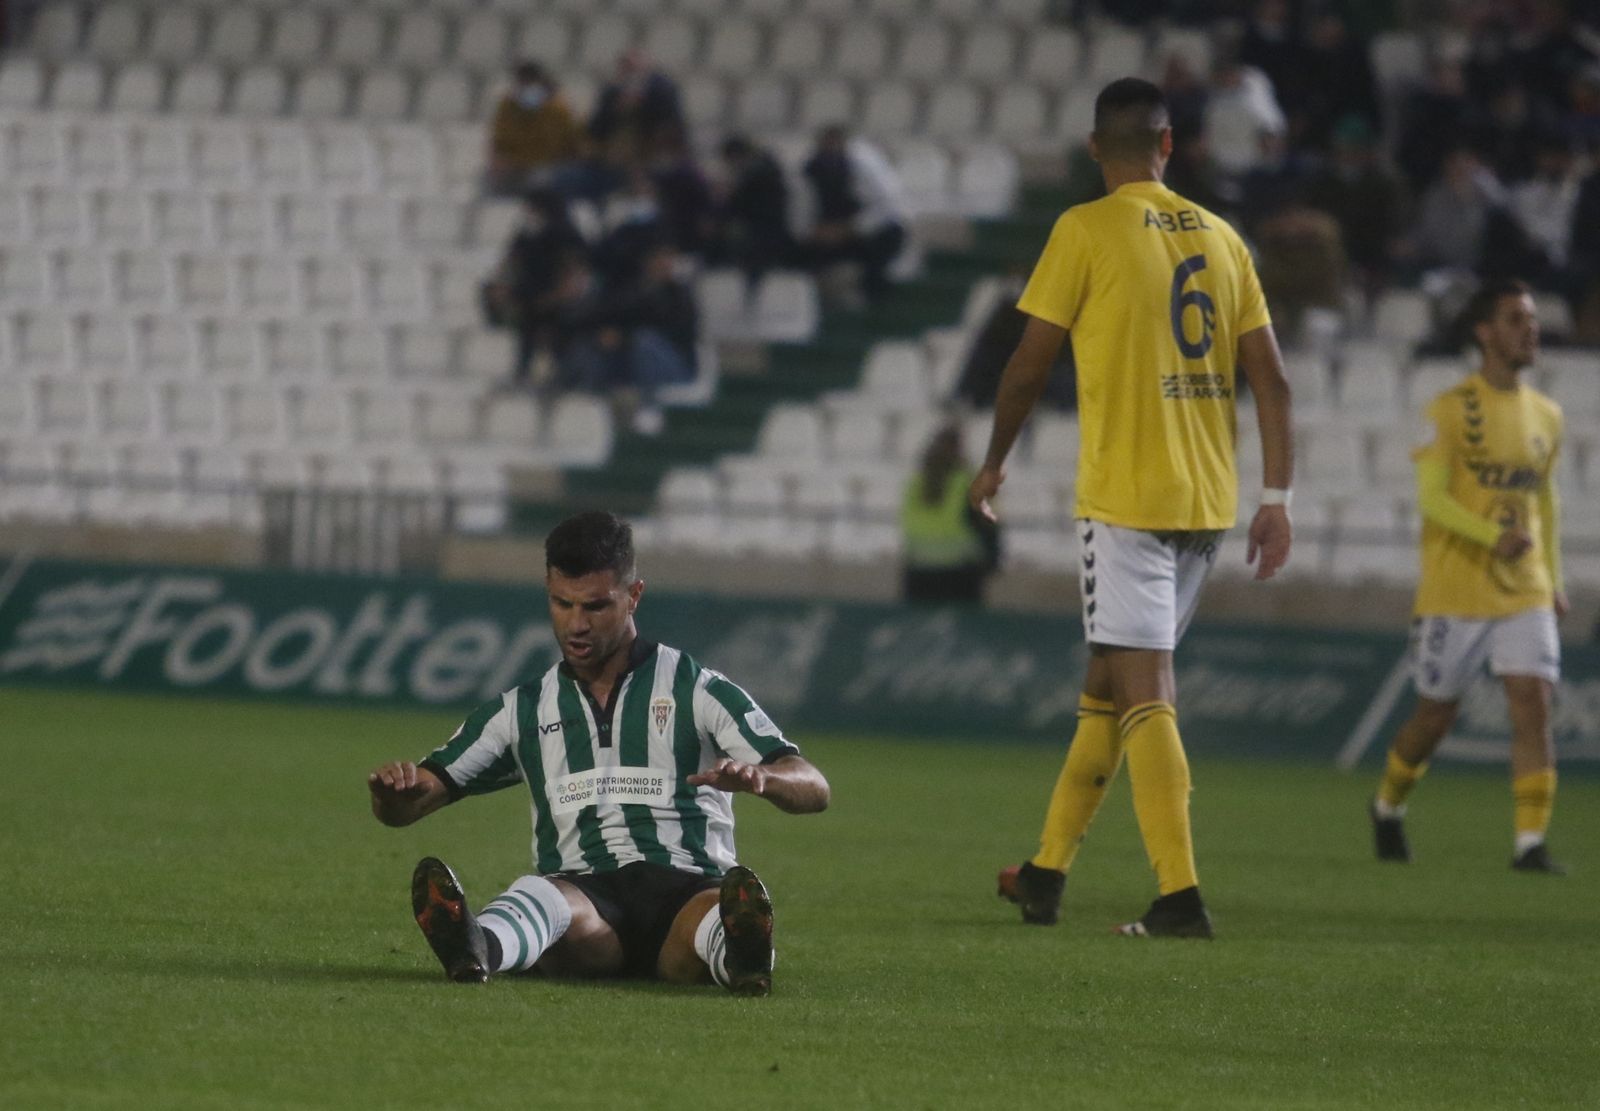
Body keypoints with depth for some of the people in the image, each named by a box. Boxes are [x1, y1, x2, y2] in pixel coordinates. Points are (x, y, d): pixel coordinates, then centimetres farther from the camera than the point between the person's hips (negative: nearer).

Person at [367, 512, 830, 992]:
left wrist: (761, 778, -24)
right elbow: (401, 808, 20)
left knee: (718, 911, -39)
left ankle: (740, 950, -74)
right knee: (539, 896, -37)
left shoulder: (696, 691, 12)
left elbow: (812, 789, 2)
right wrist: (393, 788, -7)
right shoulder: (522, 711, 21)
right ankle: (477, 946, -70)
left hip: (686, 891, -1)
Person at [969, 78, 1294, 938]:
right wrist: (1276, 498, 9)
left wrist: (995, 462, 13)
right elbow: (1270, 377, 7)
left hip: (1125, 496, -6)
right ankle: (1045, 874, 25)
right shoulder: (1220, 237, 10)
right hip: (1207, 500, 6)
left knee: (1143, 694, -8)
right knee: (1109, 683, 17)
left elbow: (1030, 362, -2)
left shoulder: (1086, 231, -6)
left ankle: (1180, 898, -17)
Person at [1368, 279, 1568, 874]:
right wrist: (1493, 537, -29)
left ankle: (1531, 842, -14)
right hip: (1456, 591, -4)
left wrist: (1553, 577, 20)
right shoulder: (1452, 409, -7)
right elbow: (1431, 496, -14)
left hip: (1525, 592, 4)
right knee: (1436, 714, 7)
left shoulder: (1546, 416, 11)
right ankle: (1388, 806, 33)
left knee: (1533, 706, -12)